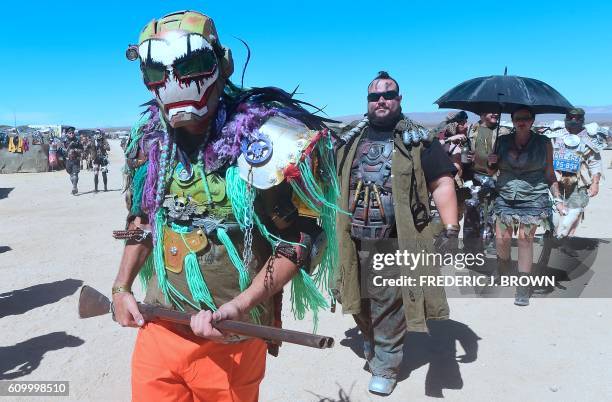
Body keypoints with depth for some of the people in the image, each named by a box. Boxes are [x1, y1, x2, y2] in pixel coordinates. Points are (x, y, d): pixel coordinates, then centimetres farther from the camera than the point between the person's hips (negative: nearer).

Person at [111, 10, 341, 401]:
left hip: (229, 338, -5)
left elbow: (301, 240, -15)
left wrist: (239, 306, -22)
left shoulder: (265, 139, -18)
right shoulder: (152, 141, 2)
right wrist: (122, 288, 9)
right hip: (158, 326, 5)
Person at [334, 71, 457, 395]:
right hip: (353, 239, 4)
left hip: (394, 243, -4)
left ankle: (385, 368, 19)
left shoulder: (417, 141, -1)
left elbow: (442, 183, -6)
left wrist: (450, 229, -17)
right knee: (359, 304, 17)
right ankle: (371, 343, 45)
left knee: (388, 308, 1)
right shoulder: (349, 140, 11)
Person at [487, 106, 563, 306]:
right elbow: (492, 172, 17)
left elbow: (550, 174, 10)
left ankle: (523, 286, 2)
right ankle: (502, 276, 22)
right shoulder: (503, 141, 9)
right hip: (505, 198, 2)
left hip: (532, 199, -2)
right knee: (501, 239, -2)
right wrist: (491, 163, -5)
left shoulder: (543, 143, 5)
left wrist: (558, 199, 3)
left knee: (525, 238, -6)